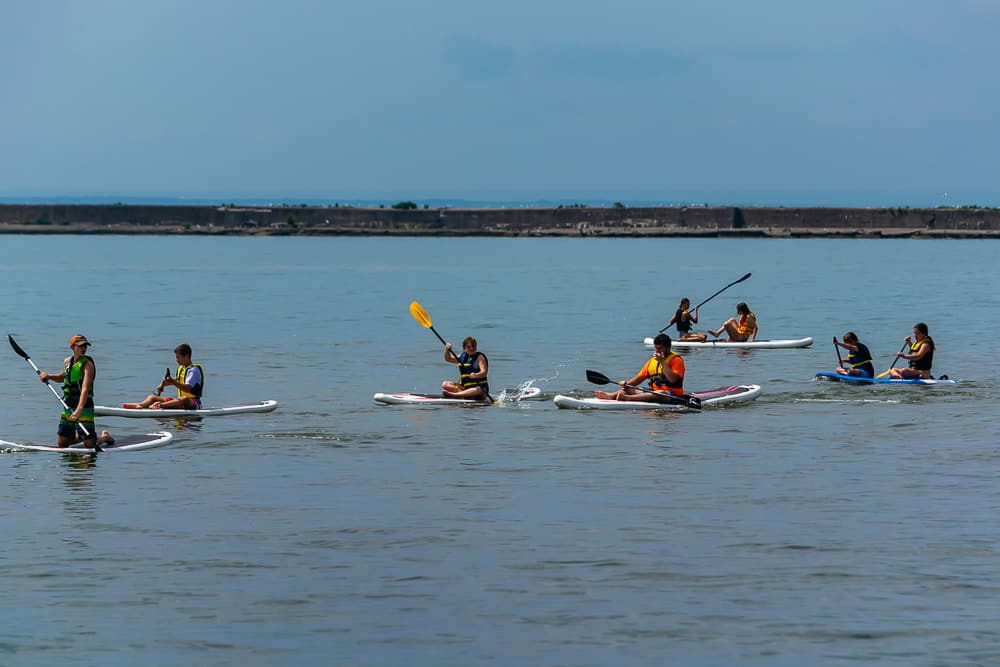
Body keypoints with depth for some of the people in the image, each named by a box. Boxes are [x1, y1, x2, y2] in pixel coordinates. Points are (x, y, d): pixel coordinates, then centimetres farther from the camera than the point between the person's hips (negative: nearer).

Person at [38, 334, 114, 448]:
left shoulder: (87, 365, -16)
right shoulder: (67, 362, 6)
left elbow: (85, 388, -28)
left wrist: (79, 410, -40)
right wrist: (48, 376, 10)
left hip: (84, 406, -6)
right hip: (68, 407, 6)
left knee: (89, 444, -8)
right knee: (62, 443, 8)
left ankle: (105, 437, 24)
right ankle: (80, 435, 36)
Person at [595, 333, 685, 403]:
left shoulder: (676, 359, -7)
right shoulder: (652, 360, 16)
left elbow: (673, 379, -21)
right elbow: (640, 378, 15)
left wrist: (662, 362, -21)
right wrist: (626, 384, -4)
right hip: (653, 391, 7)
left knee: (659, 394, -39)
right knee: (629, 389, -7)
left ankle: (627, 398, -55)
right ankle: (611, 395, -36)